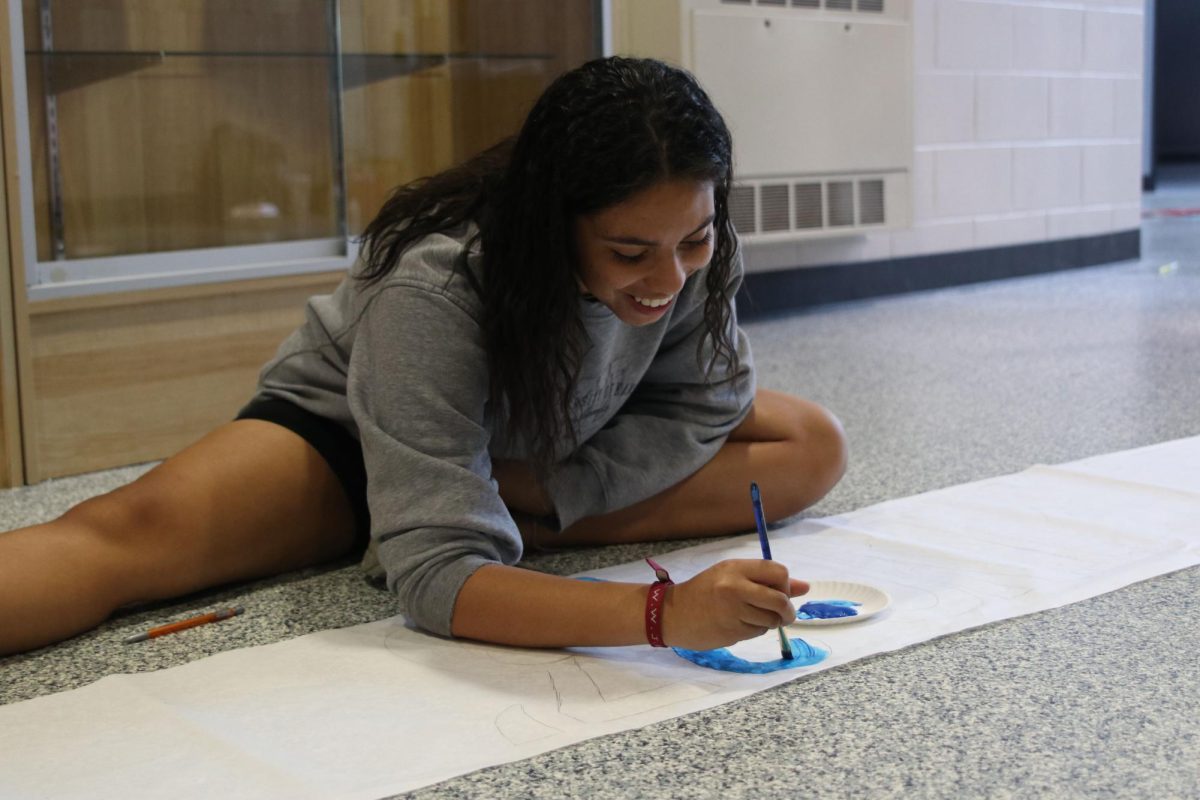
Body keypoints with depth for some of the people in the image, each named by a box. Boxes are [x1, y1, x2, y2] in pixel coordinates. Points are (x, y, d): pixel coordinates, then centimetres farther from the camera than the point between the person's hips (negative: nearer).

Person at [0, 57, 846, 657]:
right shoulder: (432, 291, -40)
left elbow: (702, 412, -15)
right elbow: (436, 572, -44)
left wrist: (534, 498, -29)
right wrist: (662, 611, -59)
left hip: (560, 456, 5)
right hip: (351, 431, -5)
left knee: (814, 447, -13)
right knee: (138, 531, -31)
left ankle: (508, 533, -18)